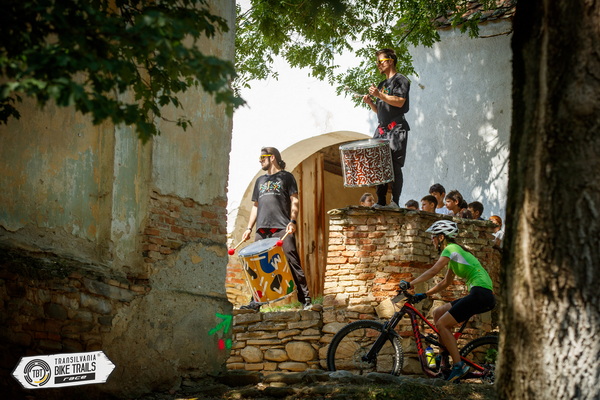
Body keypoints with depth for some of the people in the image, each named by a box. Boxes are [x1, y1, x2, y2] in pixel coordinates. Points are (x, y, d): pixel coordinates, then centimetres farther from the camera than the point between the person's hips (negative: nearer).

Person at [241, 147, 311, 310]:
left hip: (282, 229, -6)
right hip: (262, 230, 6)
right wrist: (249, 228, 15)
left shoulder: (286, 177, 9)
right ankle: (256, 301, 5)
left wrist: (292, 221, -13)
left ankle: (305, 299, -10)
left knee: (292, 263, -10)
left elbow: (294, 200, 1)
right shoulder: (260, 180, 25)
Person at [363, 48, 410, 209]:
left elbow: (399, 102, -14)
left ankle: (395, 201, -10)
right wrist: (370, 102, 6)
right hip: (381, 129, 8)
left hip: (396, 128, -8)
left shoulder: (400, 80, 0)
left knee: (395, 166, -10)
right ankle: (380, 201, 2)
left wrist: (379, 95, -16)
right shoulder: (382, 84, 24)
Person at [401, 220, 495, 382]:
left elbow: (433, 271, -16)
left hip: (481, 294, -10)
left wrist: (410, 284, -16)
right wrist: (424, 295, 23)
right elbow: (446, 282, 28)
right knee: (438, 313, 14)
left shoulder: (451, 249, -6)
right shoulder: (454, 251, 23)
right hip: (479, 295, 10)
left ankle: (459, 365, -11)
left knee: (441, 324, -10)